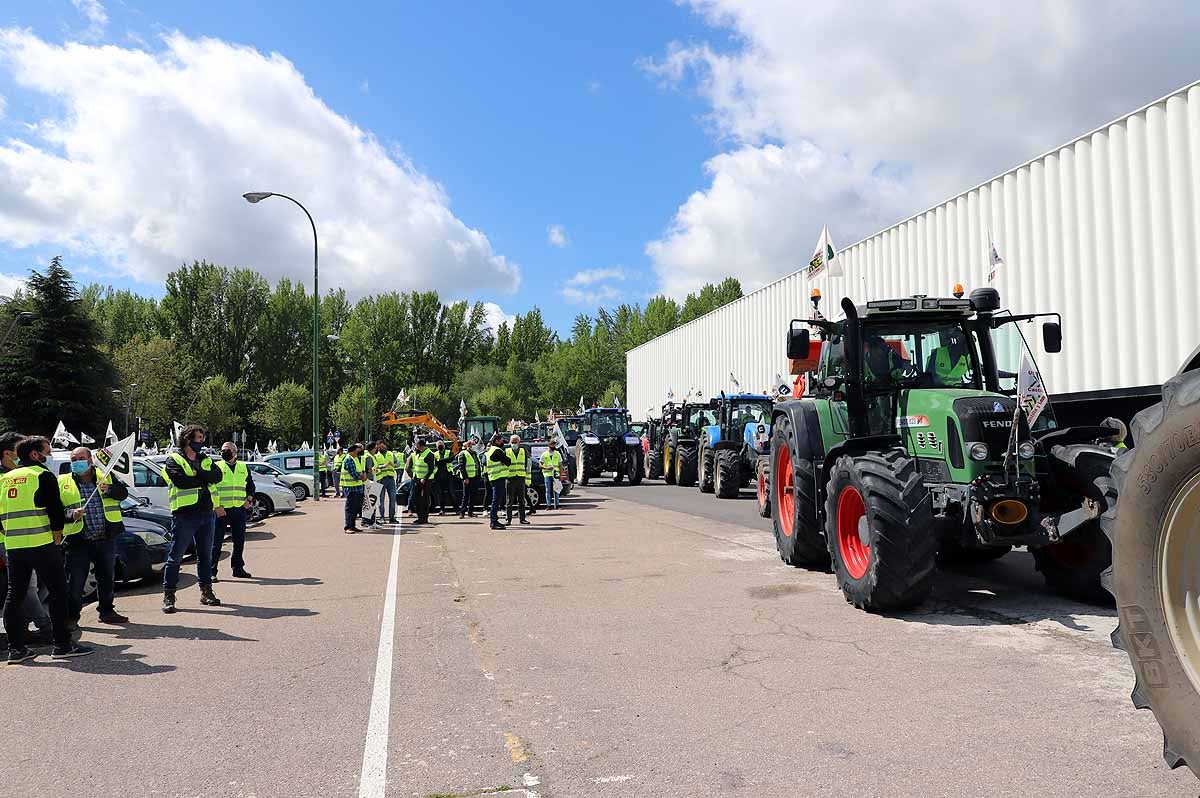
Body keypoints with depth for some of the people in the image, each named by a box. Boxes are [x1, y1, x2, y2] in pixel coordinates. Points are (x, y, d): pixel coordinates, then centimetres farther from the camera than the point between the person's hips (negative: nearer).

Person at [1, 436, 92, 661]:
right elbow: (56, 509, -11)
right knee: (58, 592, -1)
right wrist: (57, 536, -1)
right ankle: (62, 645, -1)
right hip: (41, 544, -7)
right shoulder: (43, 475, -5)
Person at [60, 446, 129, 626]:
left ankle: (107, 612, 28)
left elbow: (123, 492, -1)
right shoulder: (62, 483, 2)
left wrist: (109, 489, -20)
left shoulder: (106, 477, 8)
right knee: (75, 582, -2)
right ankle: (71, 616, 13)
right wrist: (71, 514, -20)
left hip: (107, 539, 3)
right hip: (78, 542, -3)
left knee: (107, 578, 14)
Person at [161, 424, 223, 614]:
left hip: (207, 514, 6)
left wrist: (198, 474, -15)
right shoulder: (174, 459, -2)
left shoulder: (205, 459, 16)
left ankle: (206, 592, 22)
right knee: (175, 557, -1)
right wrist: (205, 479, -7)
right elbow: (181, 481, -19)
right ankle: (168, 596, 6)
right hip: (185, 515, -6)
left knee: (205, 555, 13)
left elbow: (217, 475, -1)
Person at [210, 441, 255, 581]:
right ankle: (212, 572, 1)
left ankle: (238, 568, 21)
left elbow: (250, 485, 24)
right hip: (221, 510, -4)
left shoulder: (243, 467, 14)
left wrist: (249, 499, 9)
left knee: (239, 541, 10)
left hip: (240, 510, 4)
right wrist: (216, 506, -14)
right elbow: (210, 488, -5)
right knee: (216, 542, -3)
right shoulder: (216, 467, 1)